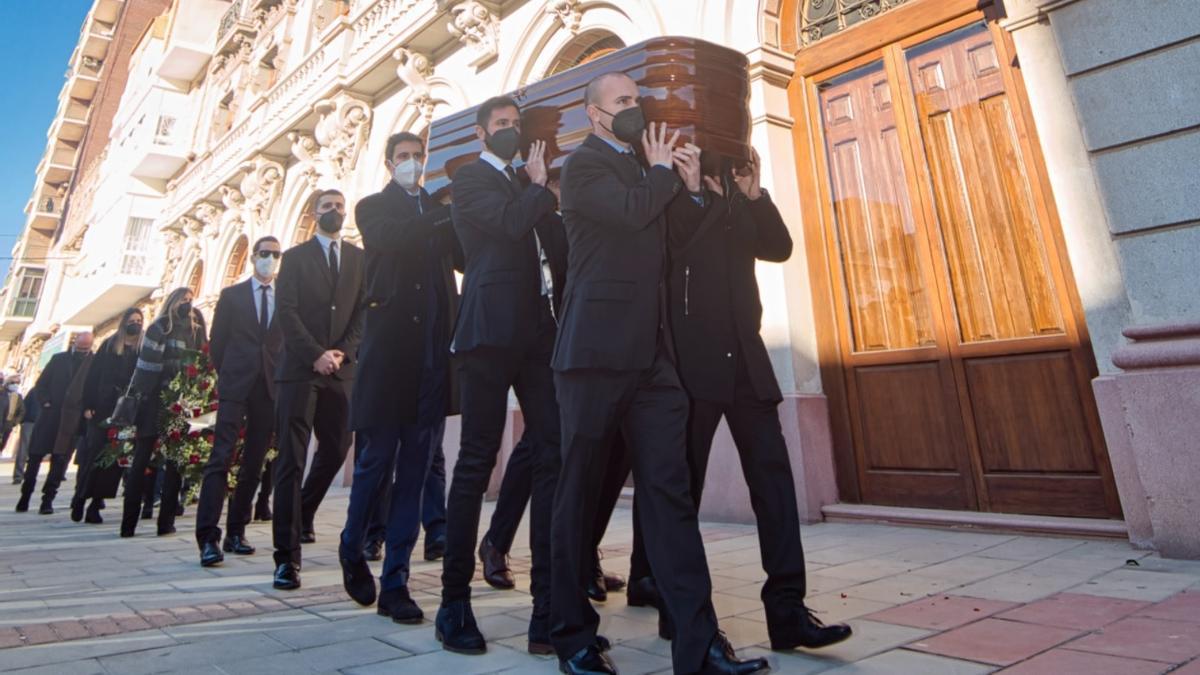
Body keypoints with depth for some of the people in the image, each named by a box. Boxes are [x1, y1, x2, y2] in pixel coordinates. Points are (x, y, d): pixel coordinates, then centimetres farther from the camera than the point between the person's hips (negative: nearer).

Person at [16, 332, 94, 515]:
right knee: (35, 455, 7)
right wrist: (45, 402, -2)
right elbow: (41, 383, 10)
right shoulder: (58, 359, 7)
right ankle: (25, 495, 22)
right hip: (49, 415, 3)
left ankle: (48, 499, 8)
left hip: (72, 419, -2)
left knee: (60, 458, 0)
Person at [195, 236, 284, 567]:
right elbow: (217, 341, 10)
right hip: (235, 387, -2)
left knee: (254, 462, 7)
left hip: (270, 390, 2)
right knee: (221, 458, -10)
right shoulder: (231, 295, 9)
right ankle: (208, 538, -9)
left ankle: (236, 532, 16)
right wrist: (226, 376, 7)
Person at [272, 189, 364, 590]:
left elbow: (364, 311, 6)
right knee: (291, 460, -5)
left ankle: (302, 516, 34)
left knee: (335, 450, 7)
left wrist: (343, 351, -8)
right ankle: (287, 557, -1)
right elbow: (286, 312, -2)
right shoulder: (295, 257, 8)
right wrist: (315, 355, -13)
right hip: (299, 369, -2)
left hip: (341, 369, 3)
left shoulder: (359, 258, 13)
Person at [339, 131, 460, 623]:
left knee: (415, 470, 2)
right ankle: (353, 550, 28)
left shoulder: (440, 210, 21)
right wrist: (444, 222, -9)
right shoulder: (373, 207, 13)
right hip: (389, 346, -2)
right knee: (376, 461, 0)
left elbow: (466, 256, 6)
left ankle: (395, 582, 12)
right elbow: (388, 240, -10)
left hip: (434, 350, 3)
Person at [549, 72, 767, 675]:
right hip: (597, 349, -6)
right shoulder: (583, 164, 2)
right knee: (579, 490, 2)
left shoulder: (642, 168, 26)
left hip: (651, 353, 7)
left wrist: (685, 185, 13)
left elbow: (671, 238, 26)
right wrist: (662, 170, 3)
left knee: (669, 489, 1)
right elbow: (630, 210, -17)